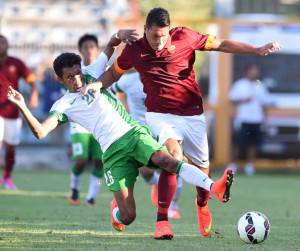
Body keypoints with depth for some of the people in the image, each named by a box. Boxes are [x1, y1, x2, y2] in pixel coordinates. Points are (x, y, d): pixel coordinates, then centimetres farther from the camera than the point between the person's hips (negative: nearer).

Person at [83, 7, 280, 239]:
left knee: (201, 166, 9)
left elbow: (220, 44, -2)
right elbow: (114, 72, 16)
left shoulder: (184, 37, -8)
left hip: (192, 113, 1)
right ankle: (162, 220, -26)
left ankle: (202, 205, 44)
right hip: (159, 114, -1)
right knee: (173, 153, -29)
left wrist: (257, 50, -7)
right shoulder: (134, 50, -3)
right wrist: (96, 85, -3)